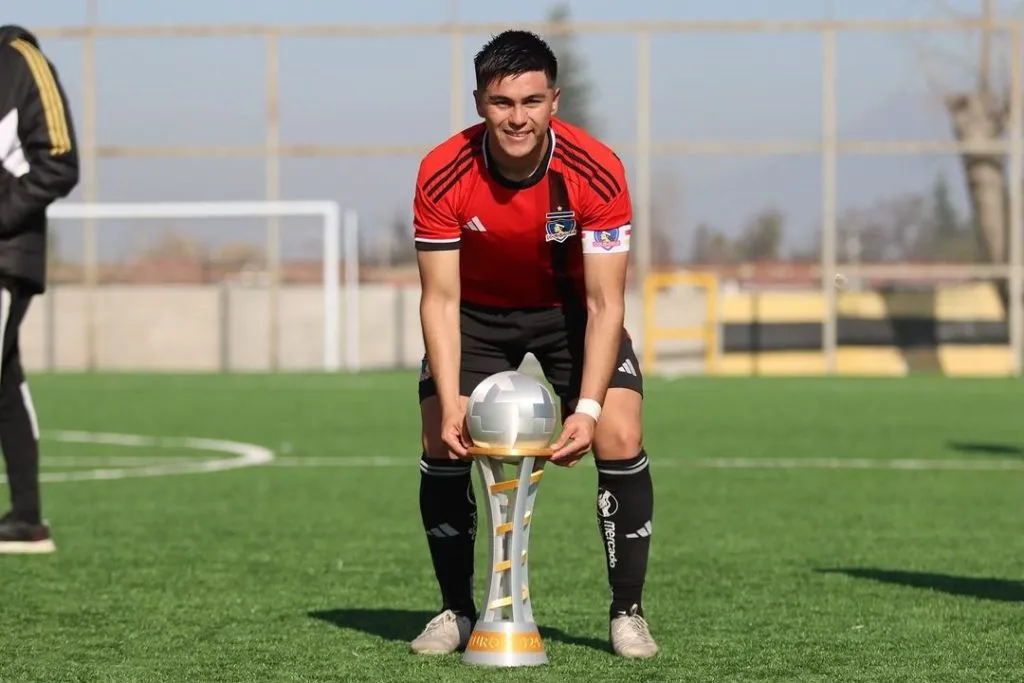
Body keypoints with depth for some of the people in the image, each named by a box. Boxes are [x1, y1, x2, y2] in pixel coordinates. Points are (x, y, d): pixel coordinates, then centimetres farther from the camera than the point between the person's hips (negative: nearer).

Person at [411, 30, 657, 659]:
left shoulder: (597, 171, -29)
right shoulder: (442, 175, -28)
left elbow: (605, 302, -26)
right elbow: (441, 299, -22)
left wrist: (588, 407, -35)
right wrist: (450, 406, -32)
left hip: (572, 305, -1)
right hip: (477, 309, 1)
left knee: (621, 441, -16)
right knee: (441, 445, -12)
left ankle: (628, 613, -2)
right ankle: (457, 612, 7)